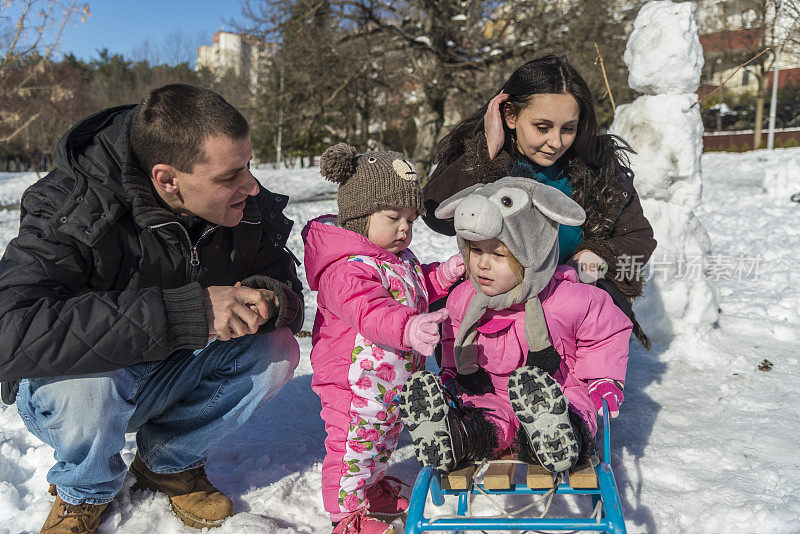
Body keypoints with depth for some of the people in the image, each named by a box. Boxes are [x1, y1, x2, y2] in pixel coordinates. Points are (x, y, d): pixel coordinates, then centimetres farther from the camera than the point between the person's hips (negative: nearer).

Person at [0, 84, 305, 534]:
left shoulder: (249, 208, -14)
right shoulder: (70, 209, -29)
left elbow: (289, 289, -4)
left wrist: (270, 301, -33)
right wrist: (186, 311, -48)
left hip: (174, 376, 4)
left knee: (277, 350, -20)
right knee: (87, 388, -38)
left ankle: (170, 462, 5)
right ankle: (84, 489, 0)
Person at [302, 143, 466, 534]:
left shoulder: (398, 258, 7)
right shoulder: (347, 268, -27)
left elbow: (418, 289, 23)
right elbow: (369, 312, -42)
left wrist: (445, 273, 5)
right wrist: (409, 328, -57)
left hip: (391, 382, 10)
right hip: (355, 383, -10)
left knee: (384, 434, 27)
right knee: (354, 440, 4)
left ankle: (371, 484, 50)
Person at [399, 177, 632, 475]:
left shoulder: (568, 300, -16)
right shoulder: (463, 300, -2)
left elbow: (610, 330, 3)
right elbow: (454, 335, 22)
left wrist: (604, 380, -4)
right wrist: (450, 372, 10)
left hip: (562, 395, -5)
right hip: (494, 398, 5)